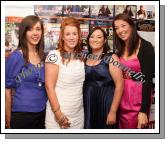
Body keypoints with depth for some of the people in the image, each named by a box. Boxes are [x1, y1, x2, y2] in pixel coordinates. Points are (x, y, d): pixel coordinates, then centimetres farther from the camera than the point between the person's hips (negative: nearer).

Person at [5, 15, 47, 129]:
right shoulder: (16, 56, -10)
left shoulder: (43, 56, 4)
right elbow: (7, 90, -8)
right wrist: (8, 123, -8)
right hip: (21, 115, -5)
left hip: (42, 113, 5)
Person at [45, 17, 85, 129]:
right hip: (59, 112, -5)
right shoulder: (54, 55, -12)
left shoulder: (81, 56, 5)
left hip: (79, 113, 5)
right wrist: (58, 113, -15)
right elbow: (49, 87, -14)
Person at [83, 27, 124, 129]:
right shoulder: (85, 59, 8)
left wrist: (113, 111, -16)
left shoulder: (111, 58, -5)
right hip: (87, 105, 4)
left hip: (105, 104, -4)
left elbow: (119, 85, -11)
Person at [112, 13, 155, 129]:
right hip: (122, 100, 5)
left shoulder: (145, 47, -11)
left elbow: (148, 80, -15)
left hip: (138, 102, -5)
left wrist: (144, 111, -18)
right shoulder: (120, 49, 6)